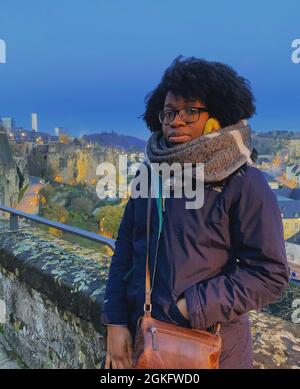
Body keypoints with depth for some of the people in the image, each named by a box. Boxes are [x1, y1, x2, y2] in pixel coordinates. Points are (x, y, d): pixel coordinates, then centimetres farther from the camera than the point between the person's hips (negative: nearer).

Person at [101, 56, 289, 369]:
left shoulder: (244, 183, -13)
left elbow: (270, 274, -14)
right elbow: (124, 251, 3)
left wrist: (193, 307, -17)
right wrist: (115, 322, -4)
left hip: (208, 349, -4)